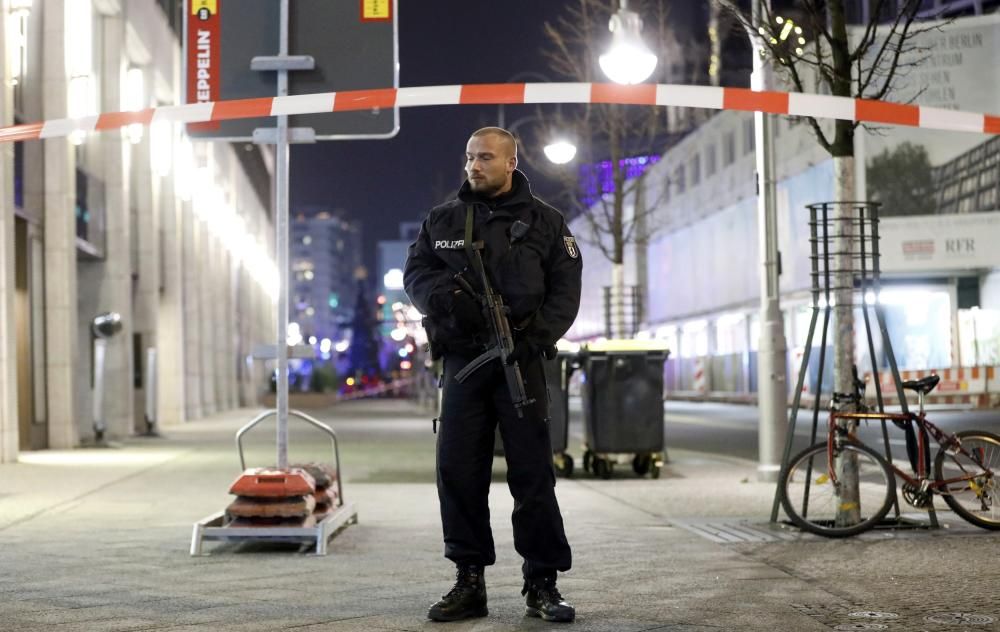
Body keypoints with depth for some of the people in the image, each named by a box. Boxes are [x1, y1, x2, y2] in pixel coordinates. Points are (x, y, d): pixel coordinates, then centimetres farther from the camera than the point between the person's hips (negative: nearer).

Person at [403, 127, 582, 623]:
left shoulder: (545, 222, 6)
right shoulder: (442, 220, 12)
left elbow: (565, 290, 2)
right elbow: (414, 272, 9)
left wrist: (536, 335, -14)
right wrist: (444, 296, -12)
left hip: (521, 362, -2)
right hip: (462, 360, 2)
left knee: (532, 473, -2)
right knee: (458, 471, 1)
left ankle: (541, 584, 6)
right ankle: (469, 582, 10)